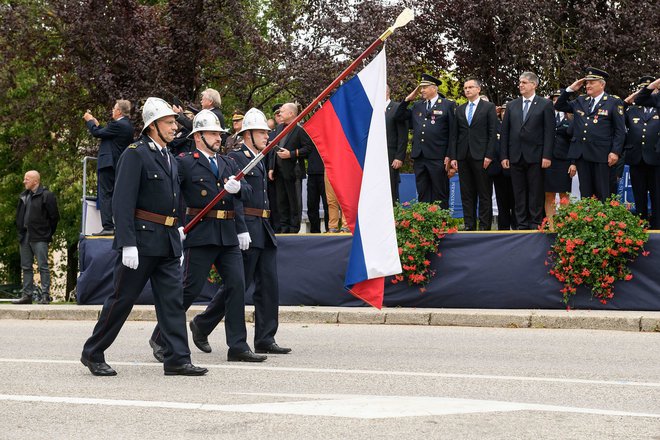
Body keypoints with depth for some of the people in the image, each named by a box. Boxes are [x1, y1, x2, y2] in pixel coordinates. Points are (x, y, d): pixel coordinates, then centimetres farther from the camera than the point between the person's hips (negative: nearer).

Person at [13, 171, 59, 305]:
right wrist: (20, 231, 13)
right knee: (26, 267, 8)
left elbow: (54, 217, -6)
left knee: (43, 266, -7)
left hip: (39, 238, -8)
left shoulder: (46, 196, -7)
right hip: (25, 237, 8)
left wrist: (47, 233, -4)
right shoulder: (23, 196, 15)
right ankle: (27, 295, 12)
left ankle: (45, 295, -8)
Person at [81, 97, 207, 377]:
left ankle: (177, 359, 2)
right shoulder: (135, 154, -10)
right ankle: (93, 354, 13)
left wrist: (176, 228, 15)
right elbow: (123, 202, -16)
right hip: (141, 238, -8)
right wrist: (127, 244, -22)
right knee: (122, 299, 0)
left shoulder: (170, 159, 16)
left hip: (168, 241, 8)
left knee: (172, 300, 1)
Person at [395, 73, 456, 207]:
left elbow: (452, 132, -4)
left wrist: (449, 156, -10)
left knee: (440, 195, 0)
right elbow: (399, 117, 16)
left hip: (438, 159, -5)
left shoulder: (448, 105, 0)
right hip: (419, 158, 5)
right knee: (423, 195, 8)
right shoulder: (417, 106, 16)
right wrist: (408, 100, 8)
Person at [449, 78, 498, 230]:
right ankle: (469, 225, 9)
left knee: (484, 194, -2)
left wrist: (489, 155, -11)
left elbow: (493, 133, -3)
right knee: (466, 194, 5)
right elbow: (455, 135, 13)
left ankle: (485, 226, 0)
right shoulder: (460, 109, 15)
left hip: (481, 156, -4)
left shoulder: (489, 107, 3)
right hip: (463, 157, 4)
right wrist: (453, 156, 4)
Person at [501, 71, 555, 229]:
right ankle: (522, 225, 11)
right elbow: (505, 132, 11)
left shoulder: (545, 104, 1)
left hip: (535, 156, -4)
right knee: (518, 193, 6)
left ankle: (536, 225, 3)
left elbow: (549, 132, -4)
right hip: (516, 156, 4)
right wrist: (504, 156, 4)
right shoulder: (512, 105, 13)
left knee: (536, 193, -1)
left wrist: (547, 156, -11)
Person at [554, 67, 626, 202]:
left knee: (603, 195, -3)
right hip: (581, 154, 5)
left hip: (602, 155, -5)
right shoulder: (580, 101, 16)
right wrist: (570, 89, 9)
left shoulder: (614, 102, 1)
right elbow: (559, 106, 21)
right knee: (585, 193, 7)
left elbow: (620, 130, -3)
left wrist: (616, 152, -12)